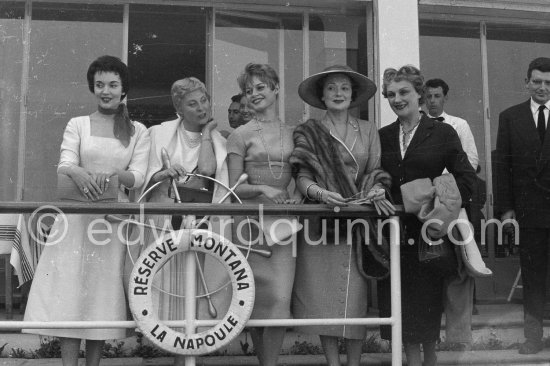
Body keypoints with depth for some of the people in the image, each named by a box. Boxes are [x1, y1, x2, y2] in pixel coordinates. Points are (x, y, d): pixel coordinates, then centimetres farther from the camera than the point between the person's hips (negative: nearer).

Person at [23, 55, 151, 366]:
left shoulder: (138, 132, 8)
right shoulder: (77, 125, 9)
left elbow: (138, 177, -2)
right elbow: (64, 165, -5)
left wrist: (115, 174, -23)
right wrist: (77, 172, -29)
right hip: (77, 215, 0)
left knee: (103, 291, 1)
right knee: (70, 287, -7)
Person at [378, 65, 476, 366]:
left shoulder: (443, 133, 2)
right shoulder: (383, 137, 11)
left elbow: (467, 179, -2)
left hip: (427, 231, -3)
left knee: (428, 300, 5)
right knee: (402, 305, 4)